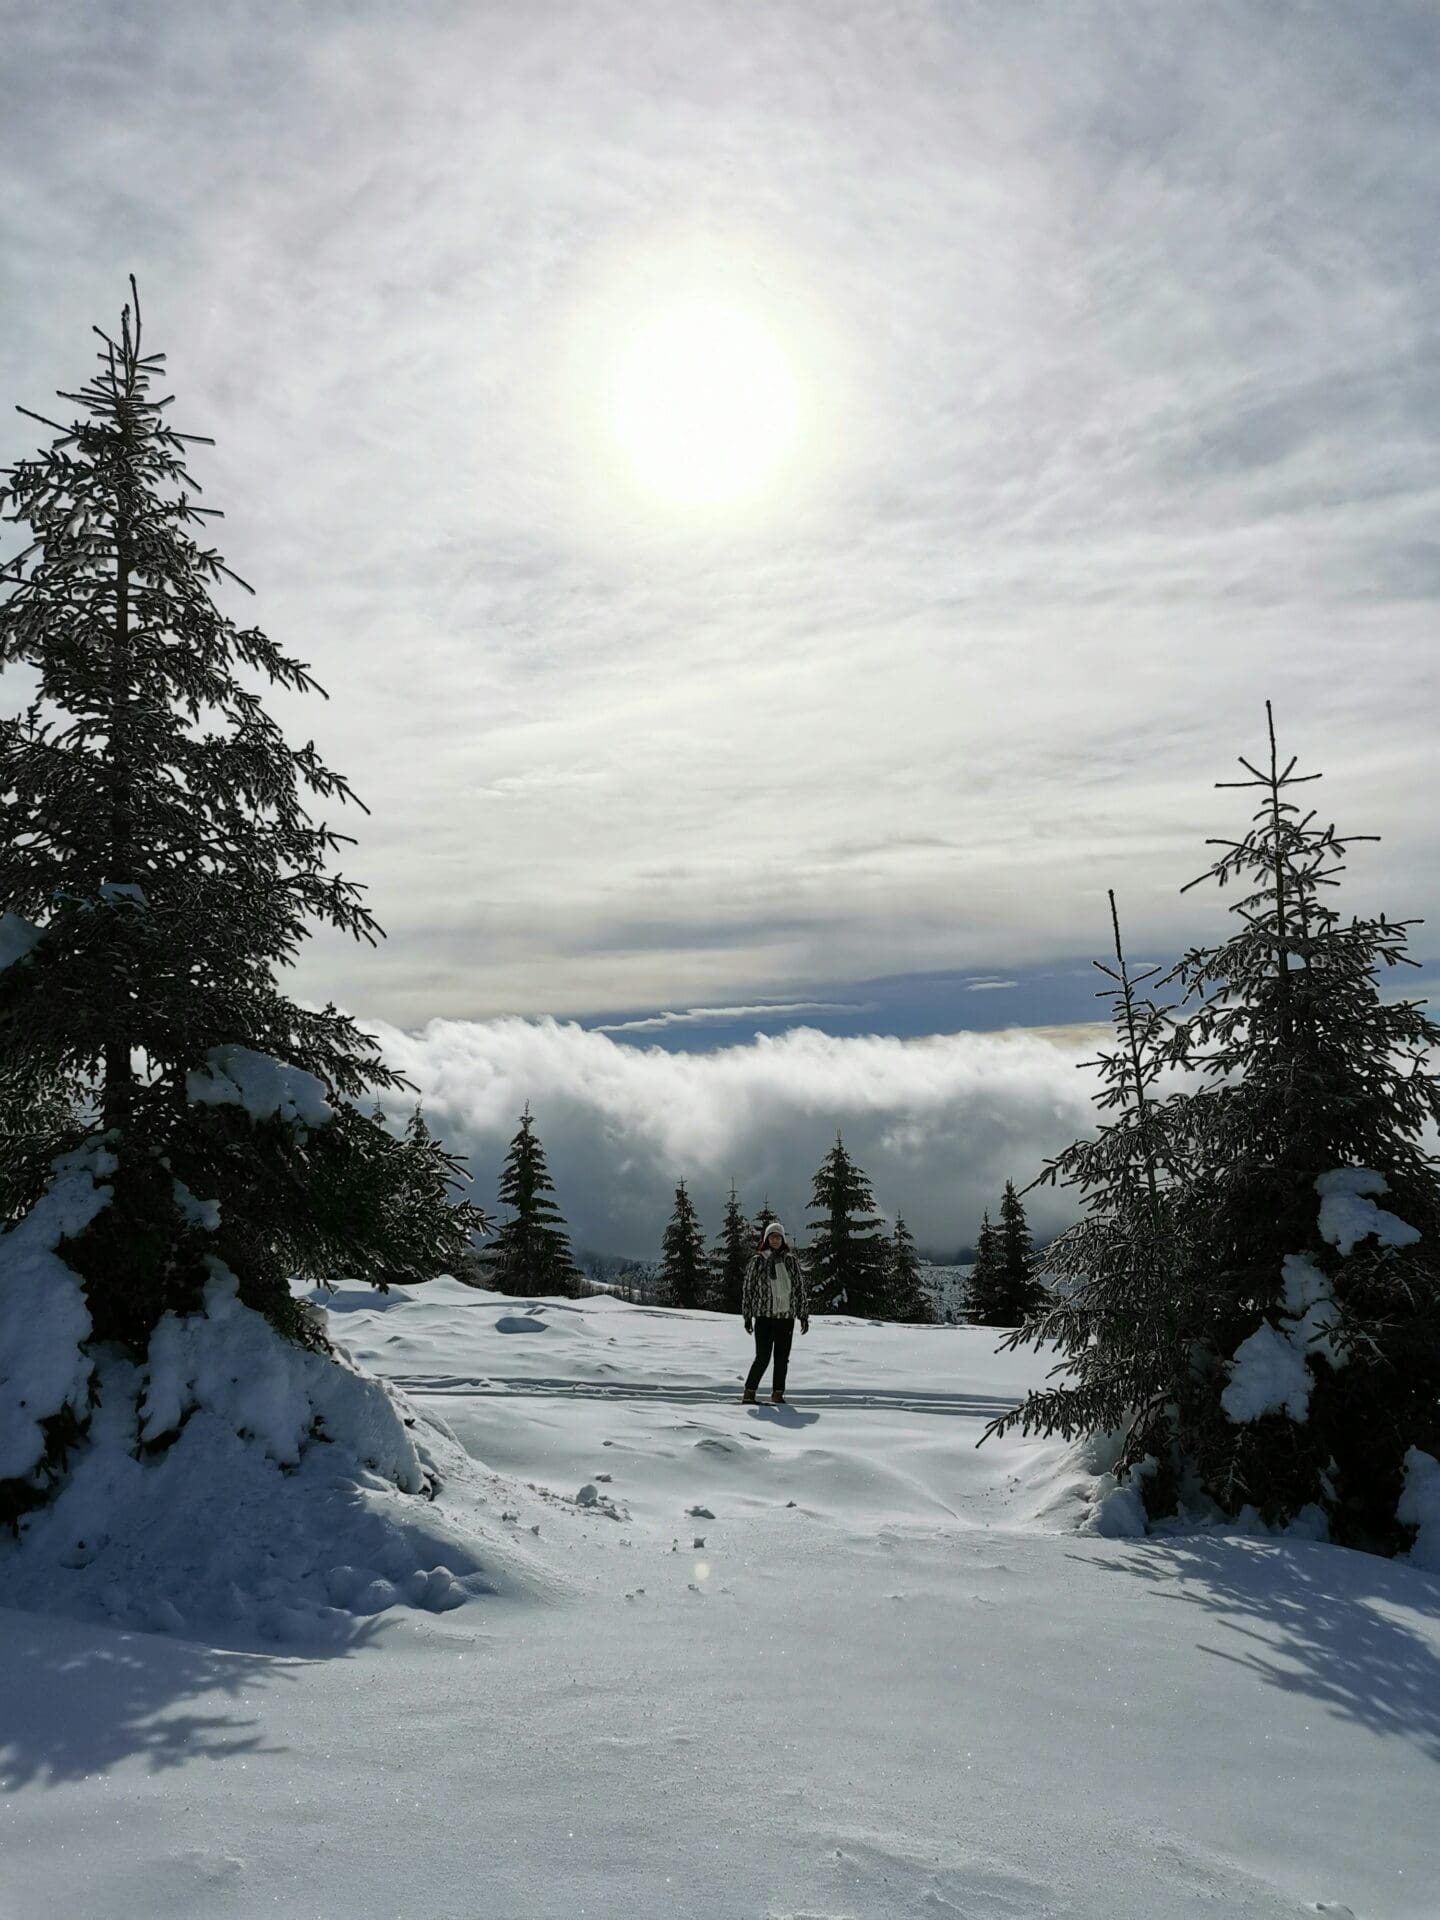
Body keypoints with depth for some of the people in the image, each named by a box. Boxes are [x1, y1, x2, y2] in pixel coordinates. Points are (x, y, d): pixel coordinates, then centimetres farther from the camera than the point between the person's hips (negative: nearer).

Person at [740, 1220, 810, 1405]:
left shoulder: (791, 1261, 7)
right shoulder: (758, 1261, 2)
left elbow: (800, 1289, 10)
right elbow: (747, 1289, 6)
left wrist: (804, 1315, 7)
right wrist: (747, 1316, 3)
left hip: (786, 1316, 2)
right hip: (764, 1315, -2)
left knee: (782, 1358, 5)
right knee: (763, 1358, -6)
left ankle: (778, 1394, 16)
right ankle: (749, 1392, 5)